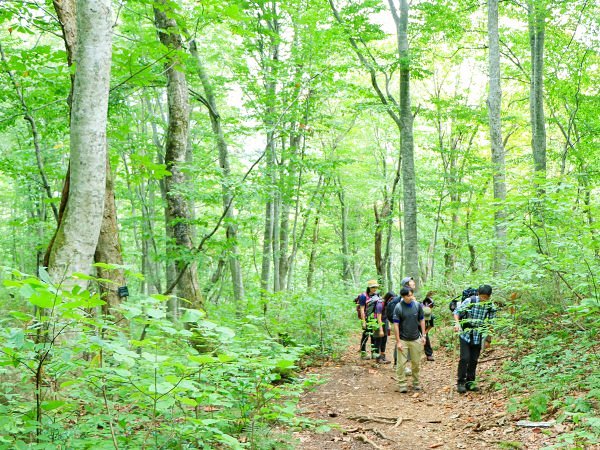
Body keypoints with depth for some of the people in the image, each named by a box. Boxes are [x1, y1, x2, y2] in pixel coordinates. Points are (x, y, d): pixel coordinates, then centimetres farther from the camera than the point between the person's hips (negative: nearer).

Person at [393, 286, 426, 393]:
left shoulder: (418, 305, -2)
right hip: (403, 340, -3)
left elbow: (422, 320, 9)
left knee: (416, 363, 11)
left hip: (415, 339, 3)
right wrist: (398, 341, -11)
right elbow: (396, 325, -10)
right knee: (401, 363, -1)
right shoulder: (398, 307, -12)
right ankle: (402, 384, 9)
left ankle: (416, 382, 25)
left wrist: (423, 335, 5)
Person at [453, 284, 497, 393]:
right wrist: (457, 323, -22)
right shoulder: (470, 301, -12)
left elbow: (491, 322, 10)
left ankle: (470, 382, 21)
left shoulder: (491, 306, -3)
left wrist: (489, 336, 13)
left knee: (474, 360, 9)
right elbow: (457, 311, -5)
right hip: (465, 335, -3)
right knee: (465, 358, -9)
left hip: (478, 338, 3)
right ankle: (460, 382, 0)